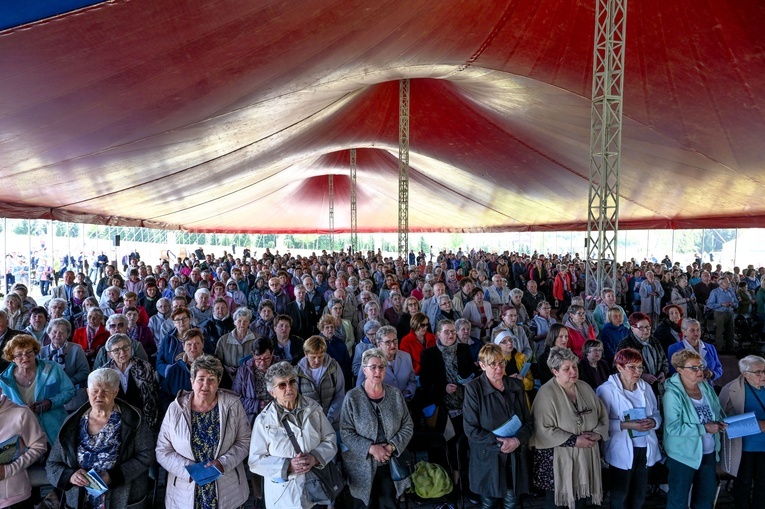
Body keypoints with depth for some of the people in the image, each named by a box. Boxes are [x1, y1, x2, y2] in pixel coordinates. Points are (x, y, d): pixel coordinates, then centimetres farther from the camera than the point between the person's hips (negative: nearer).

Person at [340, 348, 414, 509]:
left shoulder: (395, 394, 0)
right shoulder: (352, 397, -9)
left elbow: (408, 425, 2)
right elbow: (346, 432, -10)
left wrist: (392, 446, -13)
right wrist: (371, 448, -20)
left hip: (391, 464, 2)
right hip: (363, 466, -2)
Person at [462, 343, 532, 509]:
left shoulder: (515, 386, 2)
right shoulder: (473, 388, -12)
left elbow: (528, 421, 4)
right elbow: (471, 429, -14)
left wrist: (517, 440, -15)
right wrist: (499, 444, -20)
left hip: (516, 457, 4)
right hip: (488, 458, -3)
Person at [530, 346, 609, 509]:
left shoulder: (585, 388, 5)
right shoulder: (546, 393, -16)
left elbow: (603, 416, 11)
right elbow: (543, 430, -22)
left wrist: (597, 434, -9)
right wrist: (575, 441, -20)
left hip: (585, 459, 6)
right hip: (558, 462, -6)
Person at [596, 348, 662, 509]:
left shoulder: (645, 387, 6)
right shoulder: (607, 390, -13)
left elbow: (657, 413, 9)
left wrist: (653, 421, -13)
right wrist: (626, 425, -27)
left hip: (646, 448, 6)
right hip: (622, 451, -5)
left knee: (640, 493, 19)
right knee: (620, 494, 9)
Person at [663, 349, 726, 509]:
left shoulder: (706, 387, -1)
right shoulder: (673, 394, -21)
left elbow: (717, 412, 13)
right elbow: (673, 428, -26)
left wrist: (720, 423, -8)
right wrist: (704, 428, -24)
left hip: (709, 452, 6)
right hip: (684, 454, -6)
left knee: (707, 496, 22)